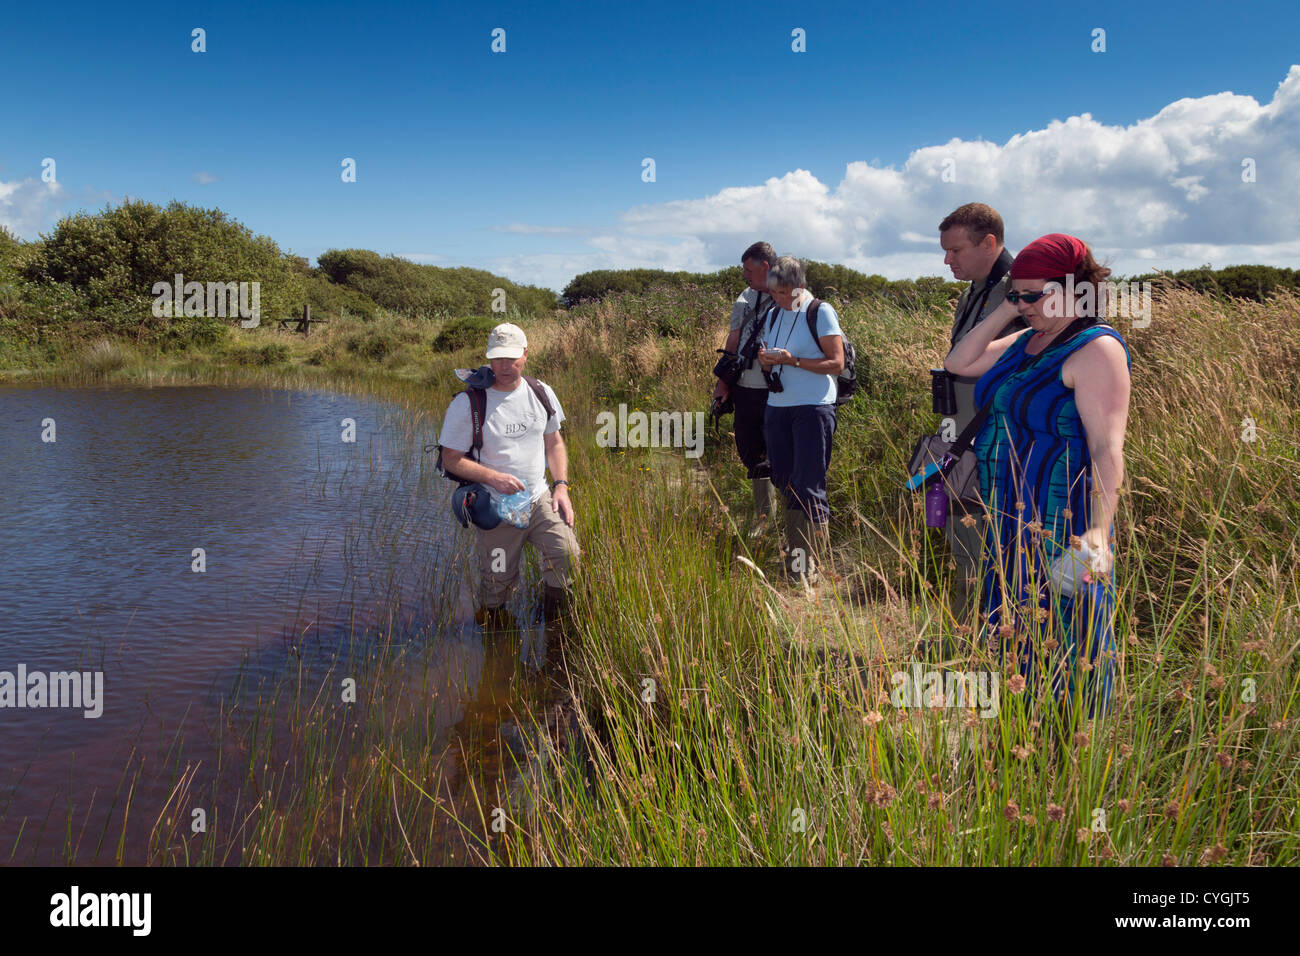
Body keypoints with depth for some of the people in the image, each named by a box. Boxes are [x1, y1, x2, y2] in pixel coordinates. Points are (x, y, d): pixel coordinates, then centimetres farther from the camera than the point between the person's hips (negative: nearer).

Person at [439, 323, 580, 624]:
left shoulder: (541, 393, 5)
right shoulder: (467, 403, -10)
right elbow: (451, 459, -7)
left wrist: (561, 486, 2)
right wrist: (493, 478, -20)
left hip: (540, 499, 3)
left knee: (568, 558, -16)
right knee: (497, 585, 1)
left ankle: (555, 618, 13)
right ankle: (492, 612, 38)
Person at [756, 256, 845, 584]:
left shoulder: (821, 312, -5)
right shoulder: (773, 315, 13)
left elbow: (836, 363, -9)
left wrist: (793, 361, -20)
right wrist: (765, 360, -4)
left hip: (813, 407, -6)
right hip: (777, 407, 7)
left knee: (807, 486, -7)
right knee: (784, 480, 8)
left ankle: (806, 563, -4)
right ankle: (817, 543, 25)